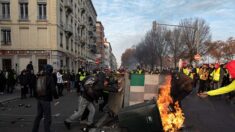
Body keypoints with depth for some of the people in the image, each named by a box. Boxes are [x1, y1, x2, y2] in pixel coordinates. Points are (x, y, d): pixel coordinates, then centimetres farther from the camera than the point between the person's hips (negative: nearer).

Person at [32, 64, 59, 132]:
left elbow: (36, 88, 11)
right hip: (46, 99, -7)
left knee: (39, 115, 21)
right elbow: (53, 89, -16)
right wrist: (56, 96, 0)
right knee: (47, 117, 1)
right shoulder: (50, 78, -14)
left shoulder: (39, 77, 4)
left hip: (39, 99, 7)